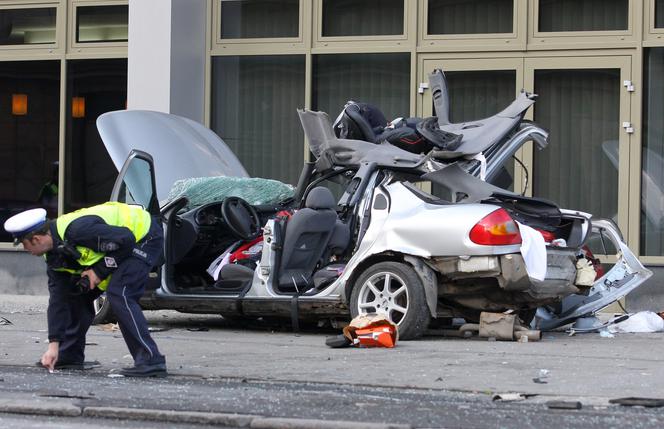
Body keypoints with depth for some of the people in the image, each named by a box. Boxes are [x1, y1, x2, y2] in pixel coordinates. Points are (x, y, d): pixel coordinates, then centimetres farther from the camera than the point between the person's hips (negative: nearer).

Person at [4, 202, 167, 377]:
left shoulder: (78, 230, -33)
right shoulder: (54, 255, -3)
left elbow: (125, 240, -31)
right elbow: (58, 298, 0)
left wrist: (99, 271, -21)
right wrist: (54, 344, -4)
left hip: (144, 236, -9)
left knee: (118, 294, -25)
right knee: (77, 293, 8)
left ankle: (150, 362, -26)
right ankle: (70, 356, 19)